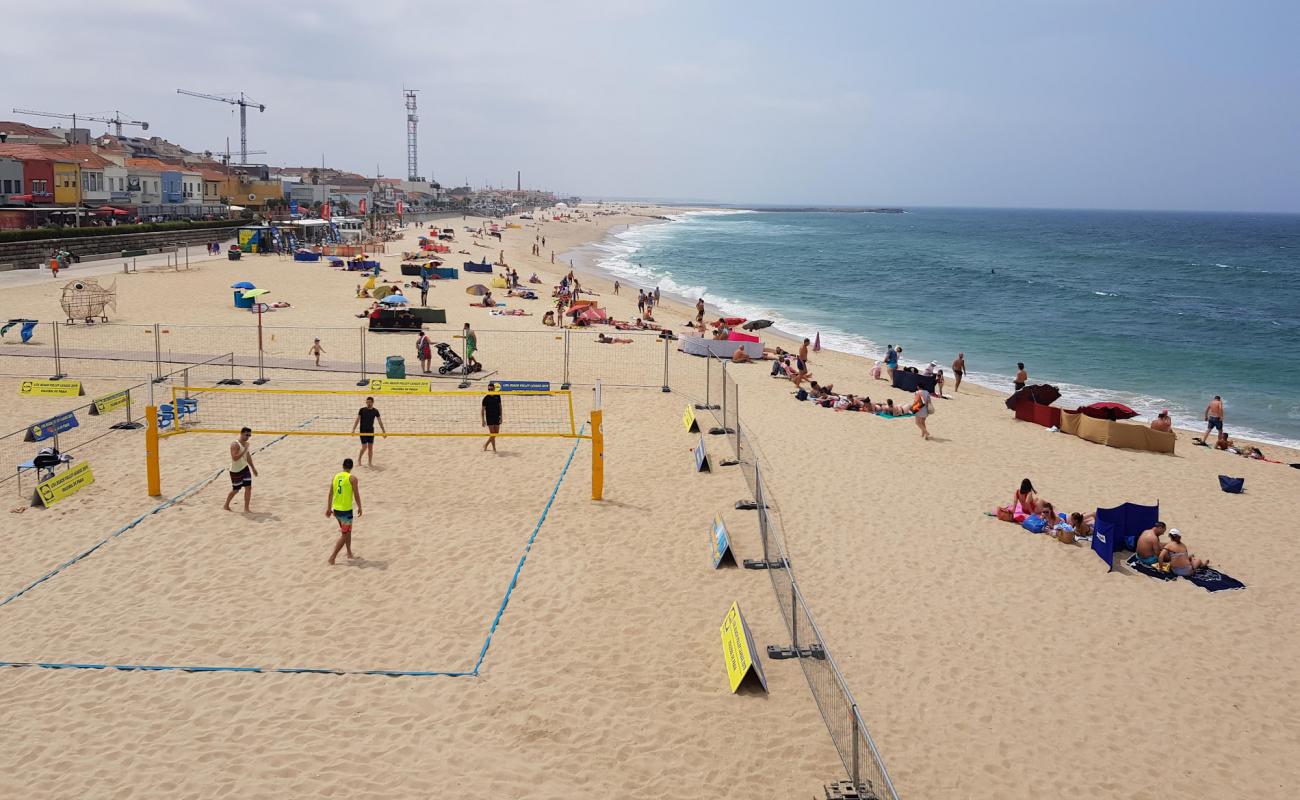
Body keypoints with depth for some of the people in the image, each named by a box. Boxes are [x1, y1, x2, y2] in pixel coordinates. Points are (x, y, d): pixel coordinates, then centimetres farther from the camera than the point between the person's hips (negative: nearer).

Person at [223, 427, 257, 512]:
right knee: (235, 490, 6)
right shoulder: (235, 444, -21)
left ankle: (246, 508, 4)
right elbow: (235, 458, -32)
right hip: (235, 471, -7)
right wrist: (244, 450, -33)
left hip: (245, 468, 7)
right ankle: (226, 505, 30)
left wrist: (253, 467, 22)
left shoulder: (246, 444, 5)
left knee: (248, 487, -3)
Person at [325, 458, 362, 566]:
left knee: (347, 531, 23)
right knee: (344, 535, 2)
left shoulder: (335, 476, 6)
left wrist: (328, 508, 14)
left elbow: (330, 494, 8)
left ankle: (349, 554, 31)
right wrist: (359, 507, 1)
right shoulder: (352, 478, -11)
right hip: (346, 510, -7)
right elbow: (356, 495, -11)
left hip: (336, 509, 7)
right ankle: (332, 557, -3)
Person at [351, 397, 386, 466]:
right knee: (364, 447, -6)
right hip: (363, 431, -3)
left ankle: (369, 462, 12)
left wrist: (383, 431, 4)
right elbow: (357, 420, -6)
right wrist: (353, 429, -15)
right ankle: (359, 459, 17)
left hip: (371, 431, 3)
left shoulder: (375, 411, 1)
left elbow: (379, 421, 6)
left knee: (370, 447, 3)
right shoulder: (362, 410, -7)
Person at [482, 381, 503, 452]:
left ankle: (486, 444, 26)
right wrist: (483, 420, -13)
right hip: (489, 417, -4)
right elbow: (482, 409, -8)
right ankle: (494, 448, 5)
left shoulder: (497, 396, 1)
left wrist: (501, 416, 8)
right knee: (492, 434, -6)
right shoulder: (486, 398, -10)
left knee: (496, 433, 8)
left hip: (497, 417, 5)